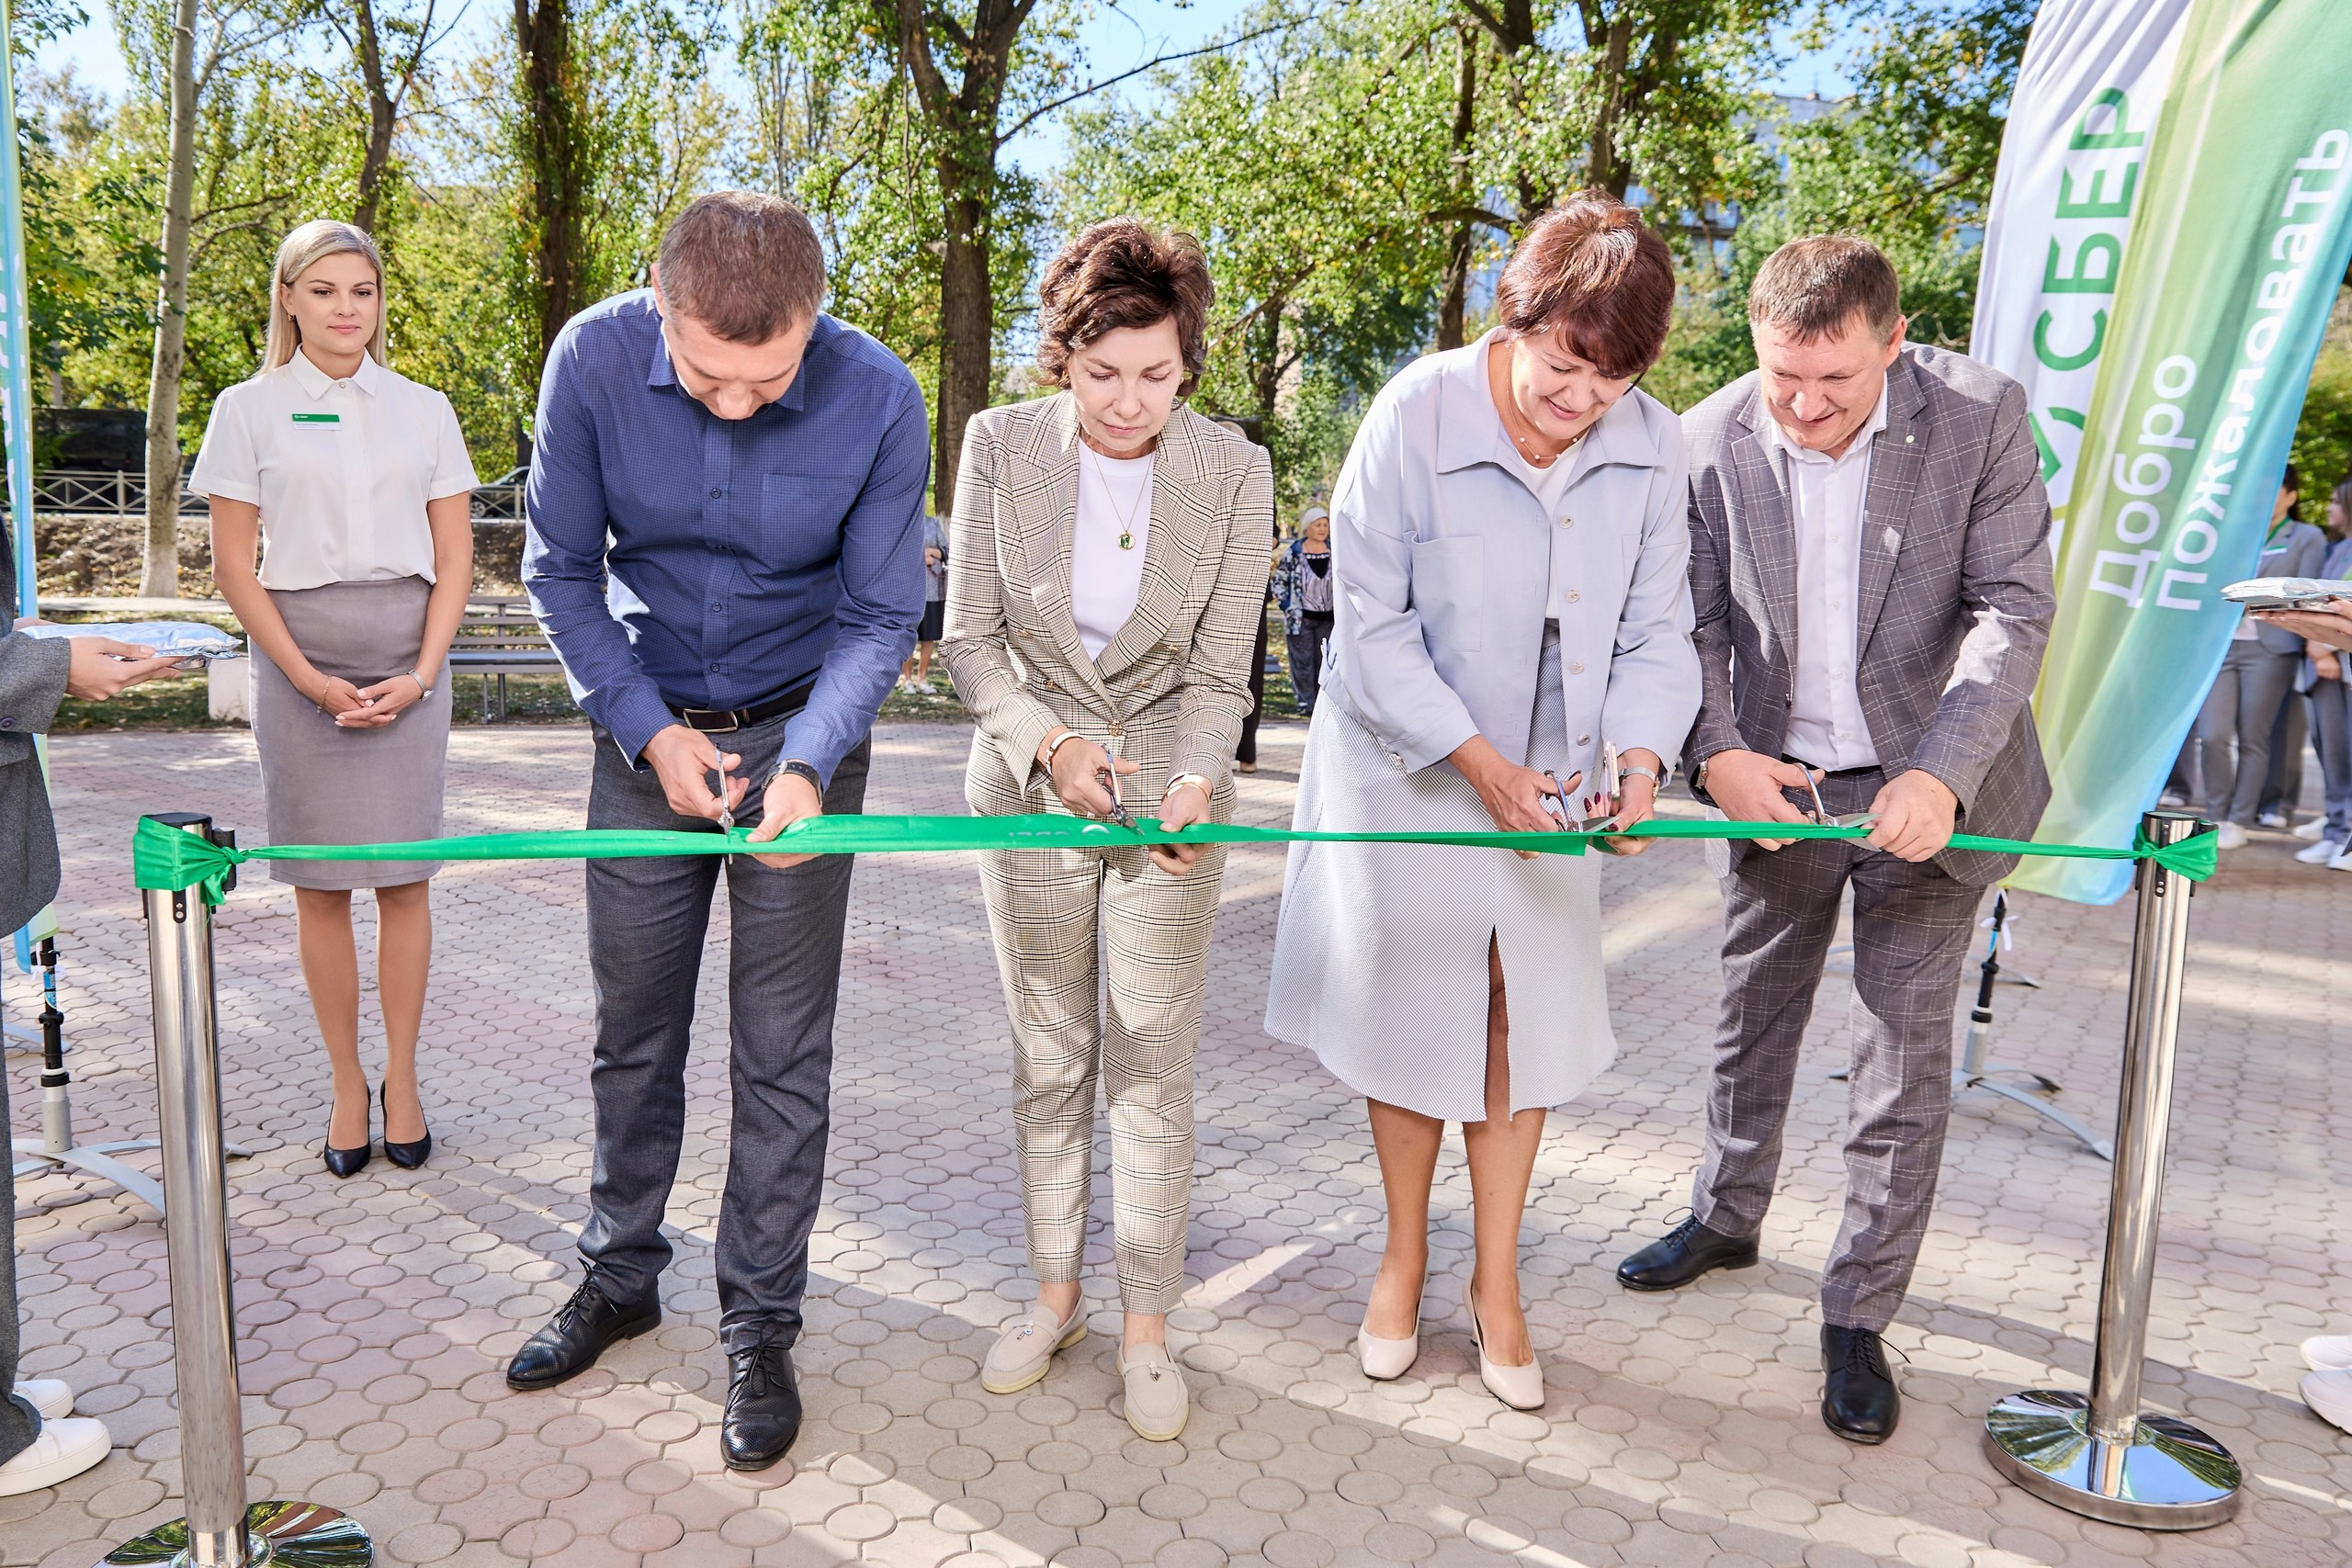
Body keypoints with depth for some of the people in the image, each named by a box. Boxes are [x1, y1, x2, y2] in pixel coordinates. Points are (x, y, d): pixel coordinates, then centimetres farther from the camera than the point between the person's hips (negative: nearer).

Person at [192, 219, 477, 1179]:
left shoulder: (423, 409, 8)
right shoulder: (250, 409, 4)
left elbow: (454, 557, 7)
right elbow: (234, 568, 1)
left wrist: (421, 672, -5)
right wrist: (311, 680, -9)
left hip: (408, 659, 1)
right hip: (298, 658, -1)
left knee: (405, 879, 2)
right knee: (320, 885, 3)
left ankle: (402, 1080, 14)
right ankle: (346, 1085, 14)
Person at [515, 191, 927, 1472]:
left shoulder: (877, 398, -20)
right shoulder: (594, 358, -16)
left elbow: (878, 618, -10)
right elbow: (560, 569, -4)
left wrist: (804, 767, -25)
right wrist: (650, 730, -13)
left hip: (798, 737, -2)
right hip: (648, 731, 2)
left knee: (783, 1057, 2)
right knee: (632, 1032, 13)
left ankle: (760, 1327, 18)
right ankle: (620, 1274, 33)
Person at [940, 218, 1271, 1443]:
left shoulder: (1234, 472, -11)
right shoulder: (1002, 445, -9)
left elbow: (1219, 672, -8)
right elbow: (968, 638, -5)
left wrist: (1194, 783, -26)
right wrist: (1047, 741, -22)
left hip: (1168, 792, -1)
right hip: (1030, 787, 1)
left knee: (1153, 1071, 4)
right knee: (1048, 1062, 12)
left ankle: (1147, 1326, 21)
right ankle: (1053, 1294, 31)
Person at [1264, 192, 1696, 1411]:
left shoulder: (1652, 446, -8)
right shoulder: (1417, 414, -18)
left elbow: (1654, 633, -2)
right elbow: (1372, 624, -16)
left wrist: (1641, 757, -20)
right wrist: (1477, 758, -24)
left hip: (1547, 784, 3)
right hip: (1407, 773, -2)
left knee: (1527, 1024, 7)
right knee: (1409, 1015, 10)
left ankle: (1495, 1284, 27)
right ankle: (1404, 1255, 33)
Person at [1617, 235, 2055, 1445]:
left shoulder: (1980, 416, -14)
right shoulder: (1709, 442, -10)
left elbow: (2015, 611, -14)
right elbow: (1694, 621, -3)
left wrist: (1941, 774, -26)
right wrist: (1716, 752, -19)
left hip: (1926, 789, -2)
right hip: (1778, 787, 2)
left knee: (1905, 1057, 2)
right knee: (1752, 1020, 18)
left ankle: (1858, 1316, 18)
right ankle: (1726, 1219, 41)